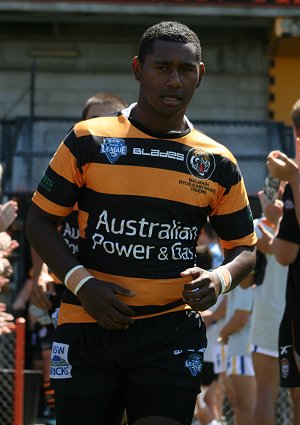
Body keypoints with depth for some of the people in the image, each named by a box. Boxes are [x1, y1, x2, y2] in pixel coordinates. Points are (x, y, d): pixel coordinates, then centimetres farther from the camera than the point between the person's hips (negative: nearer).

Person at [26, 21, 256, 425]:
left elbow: (244, 249, 14)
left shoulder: (218, 163, 6)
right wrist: (81, 283, -10)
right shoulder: (89, 141, 1)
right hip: (87, 326, 0)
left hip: (172, 332, 1)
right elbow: (40, 221, 5)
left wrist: (220, 279, -9)